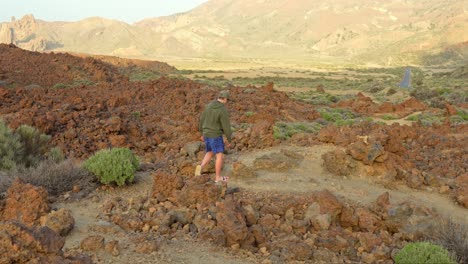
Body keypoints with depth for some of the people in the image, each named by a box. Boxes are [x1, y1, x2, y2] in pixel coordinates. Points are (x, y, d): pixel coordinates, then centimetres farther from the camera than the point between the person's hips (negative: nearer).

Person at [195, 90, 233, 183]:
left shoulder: (209, 106, 1)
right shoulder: (223, 111, -21)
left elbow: (202, 120, 9)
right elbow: (226, 127, -17)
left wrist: (202, 133, 21)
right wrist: (229, 140, -5)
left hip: (207, 134, 7)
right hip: (215, 136, -7)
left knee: (210, 153, 21)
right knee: (220, 156, 6)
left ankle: (200, 167, -2)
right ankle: (218, 177, 13)